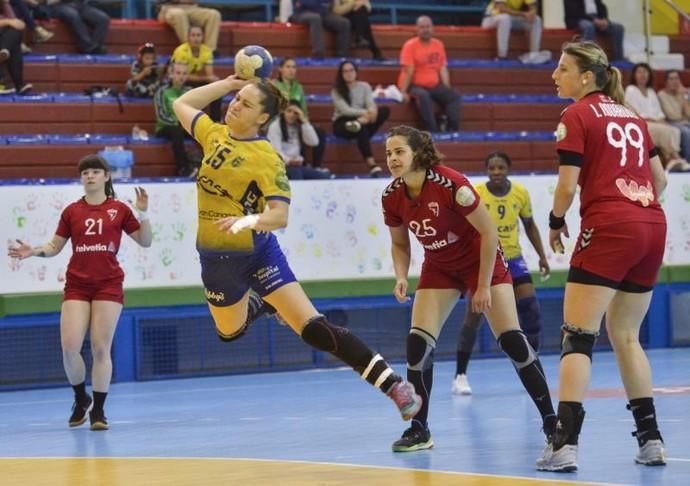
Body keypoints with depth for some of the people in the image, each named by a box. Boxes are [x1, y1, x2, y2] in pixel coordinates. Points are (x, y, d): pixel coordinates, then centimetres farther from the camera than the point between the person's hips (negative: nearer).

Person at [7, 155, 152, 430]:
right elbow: (55, 247, 12)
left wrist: (143, 214, -7)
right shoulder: (71, 212, 8)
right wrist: (34, 251, -6)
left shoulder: (119, 210, 5)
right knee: (69, 348, -8)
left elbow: (145, 242, 7)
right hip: (76, 286, 2)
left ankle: (98, 411, 4)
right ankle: (81, 399, 17)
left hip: (108, 285, -2)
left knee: (100, 348, -5)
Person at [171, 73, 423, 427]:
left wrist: (247, 220, -44)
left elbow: (280, 216, -24)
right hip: (216, 257, 7)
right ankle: (259, 304, 58)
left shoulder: (267, 158, -17)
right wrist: (228, 83, 8)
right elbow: (181, 104, 17)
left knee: (313, 328, -17)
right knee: (229, 332, 25)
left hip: (258, 252, -7)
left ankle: (393, 385, -18)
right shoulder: (214, 134, 1)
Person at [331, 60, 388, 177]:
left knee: (385, 110, -20)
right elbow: (344, 110, -17)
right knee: (361, 130, -39)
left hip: (363, 118, 4)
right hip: (342, 123, -4)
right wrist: (365, 112, -30)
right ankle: (371, 165, -50)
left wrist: (372, 111, -32)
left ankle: (359, 123, -41)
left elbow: (371, 105, -6)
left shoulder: (364, 86, 9)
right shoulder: (336, 91, -1)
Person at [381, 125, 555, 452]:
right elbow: (400, 244, 5)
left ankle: (550, 419, -1)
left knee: (511, 339, -11)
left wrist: (484, 286, -18)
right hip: (439, 268, 5)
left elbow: (488, 232, -20)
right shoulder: (391, 198, -13)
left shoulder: (450, 184, -28)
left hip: (481, 261, -4)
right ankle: (419, 430, 0)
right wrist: (401, 277, -14)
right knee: (418, 343, -10)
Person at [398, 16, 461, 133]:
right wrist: (403, 92, -23)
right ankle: (431, 131, -35)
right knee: (423, 96, -36)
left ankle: (452, 130, -19)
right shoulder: (410, 45, -8)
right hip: (415, 86, -5)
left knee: (454, 96, -16)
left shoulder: (438, 45, 8)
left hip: (435, 86, 5)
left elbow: (443, 69, 7)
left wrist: (447, 90, -3)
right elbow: (408, 70, -16)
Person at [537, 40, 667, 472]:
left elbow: (568, 184, -8)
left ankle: (566, 443, -15)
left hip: (608, 228, -7)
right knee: (625, 335, 17)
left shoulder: (577, 116, -3)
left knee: (578, 336, -6)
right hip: (653, 227, 7)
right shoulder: (631, 116, 17)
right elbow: (659, 178, 20)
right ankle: (651, 439, 16)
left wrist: (556, 223, 8)